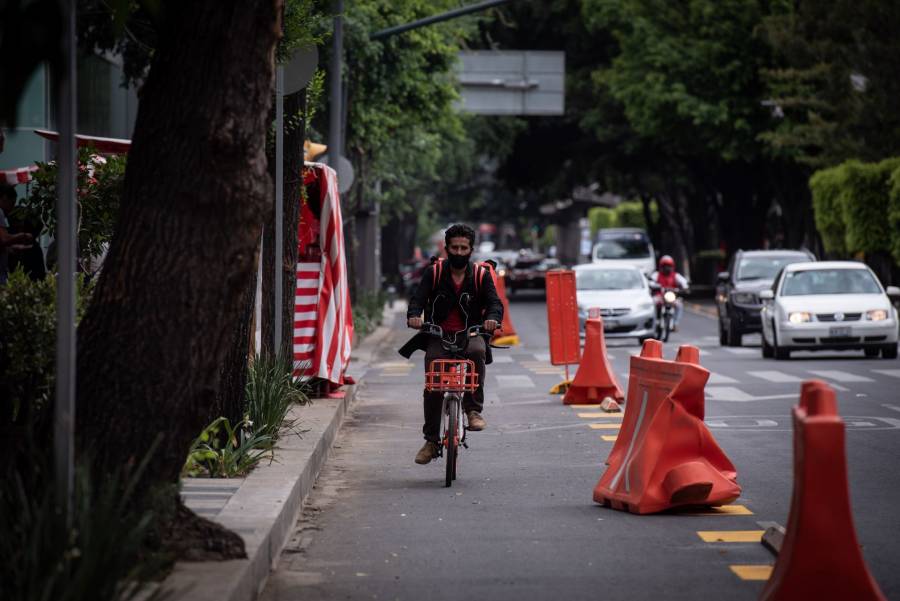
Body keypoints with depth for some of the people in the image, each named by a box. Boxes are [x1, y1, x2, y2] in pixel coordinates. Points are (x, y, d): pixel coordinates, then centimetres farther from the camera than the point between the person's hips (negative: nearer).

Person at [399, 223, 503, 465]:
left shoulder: (481, 275, 2)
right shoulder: (434, 272, 2)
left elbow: (495, 302, -8)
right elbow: (418, 298, -8)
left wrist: (492, 318, -32)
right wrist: (414, 315, -31)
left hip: (470, 334, -1)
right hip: (438, 335, 1)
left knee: (477, 351, -36)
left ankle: (473, 409, -26)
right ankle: (431, 441, 0)